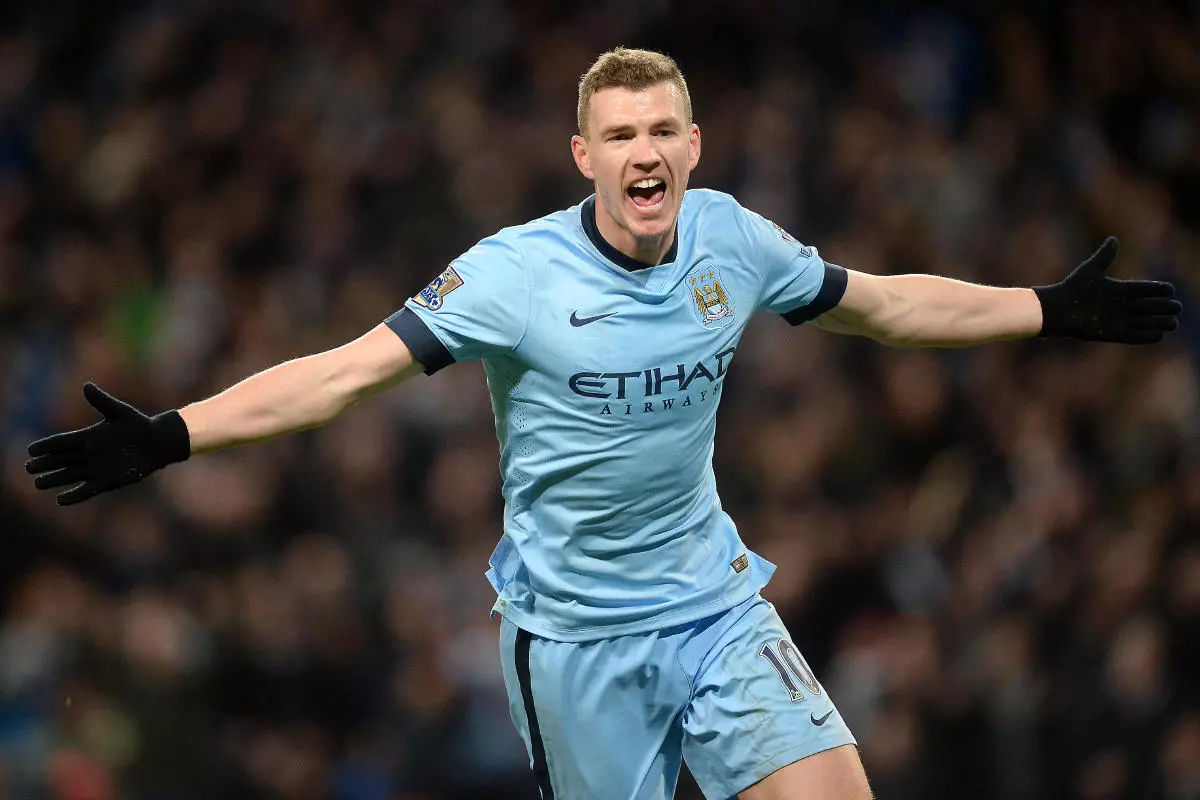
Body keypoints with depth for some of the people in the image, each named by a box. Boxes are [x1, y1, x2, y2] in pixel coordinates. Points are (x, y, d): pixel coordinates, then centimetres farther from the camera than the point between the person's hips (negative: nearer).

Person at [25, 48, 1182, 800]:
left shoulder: (734, 240, -1)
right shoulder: (514, 274, -14)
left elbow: (887, 302, 15)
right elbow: (349, 370, -16)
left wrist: (1053, 311, 19)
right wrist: (170, 437, -25)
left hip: (712, 598, 4)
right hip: (573, 627, -3)